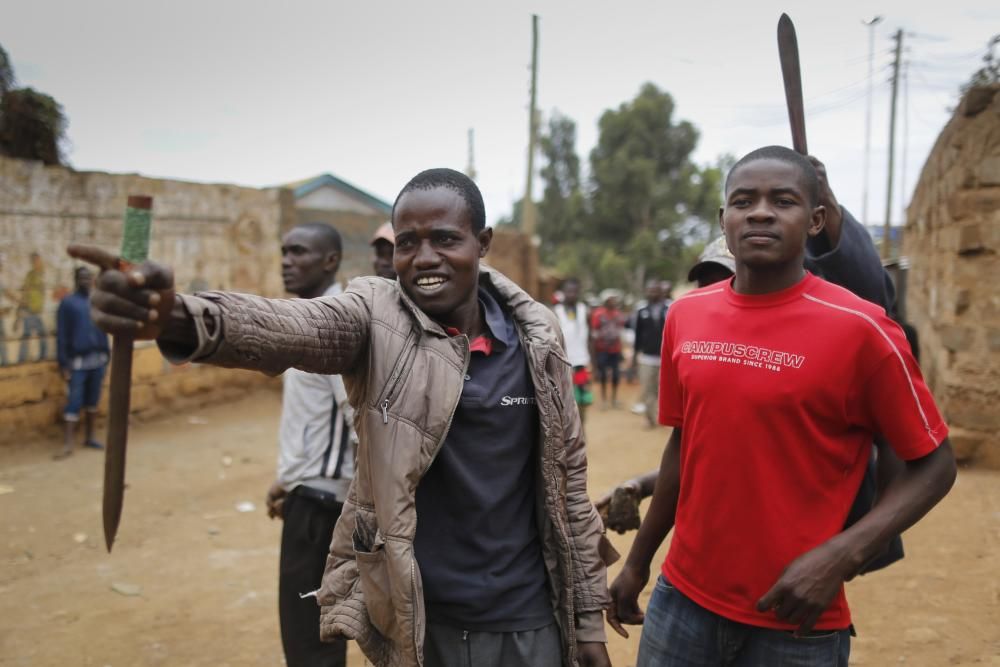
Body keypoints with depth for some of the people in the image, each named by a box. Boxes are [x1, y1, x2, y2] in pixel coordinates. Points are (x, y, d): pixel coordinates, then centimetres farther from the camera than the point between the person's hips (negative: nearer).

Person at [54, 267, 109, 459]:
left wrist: (106, 356, 10)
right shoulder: (67, 303, -3)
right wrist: (63, 364, -10)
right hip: (78, 361, -4)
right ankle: (68, 444, -4)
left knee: (92, 400, 10)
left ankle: (89, 437, 20)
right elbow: (61, 336, -6)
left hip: (98, 360, 4)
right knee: (74, 402, -5)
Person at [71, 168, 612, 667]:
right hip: (415, 620, -1)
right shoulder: (374, 318, -9)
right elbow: (289, 325, -30)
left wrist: (588, 615, 6)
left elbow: (568, 479, 4)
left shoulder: (537, 333, -2)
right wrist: (177, 319, -50)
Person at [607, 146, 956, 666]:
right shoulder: (685, 316, -1)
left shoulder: (858, 329, -14)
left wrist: (841, 557, -20)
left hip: (795, 621, -3)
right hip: (682, 598, 4)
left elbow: (934, 463, -7)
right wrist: (637, 563, 14)